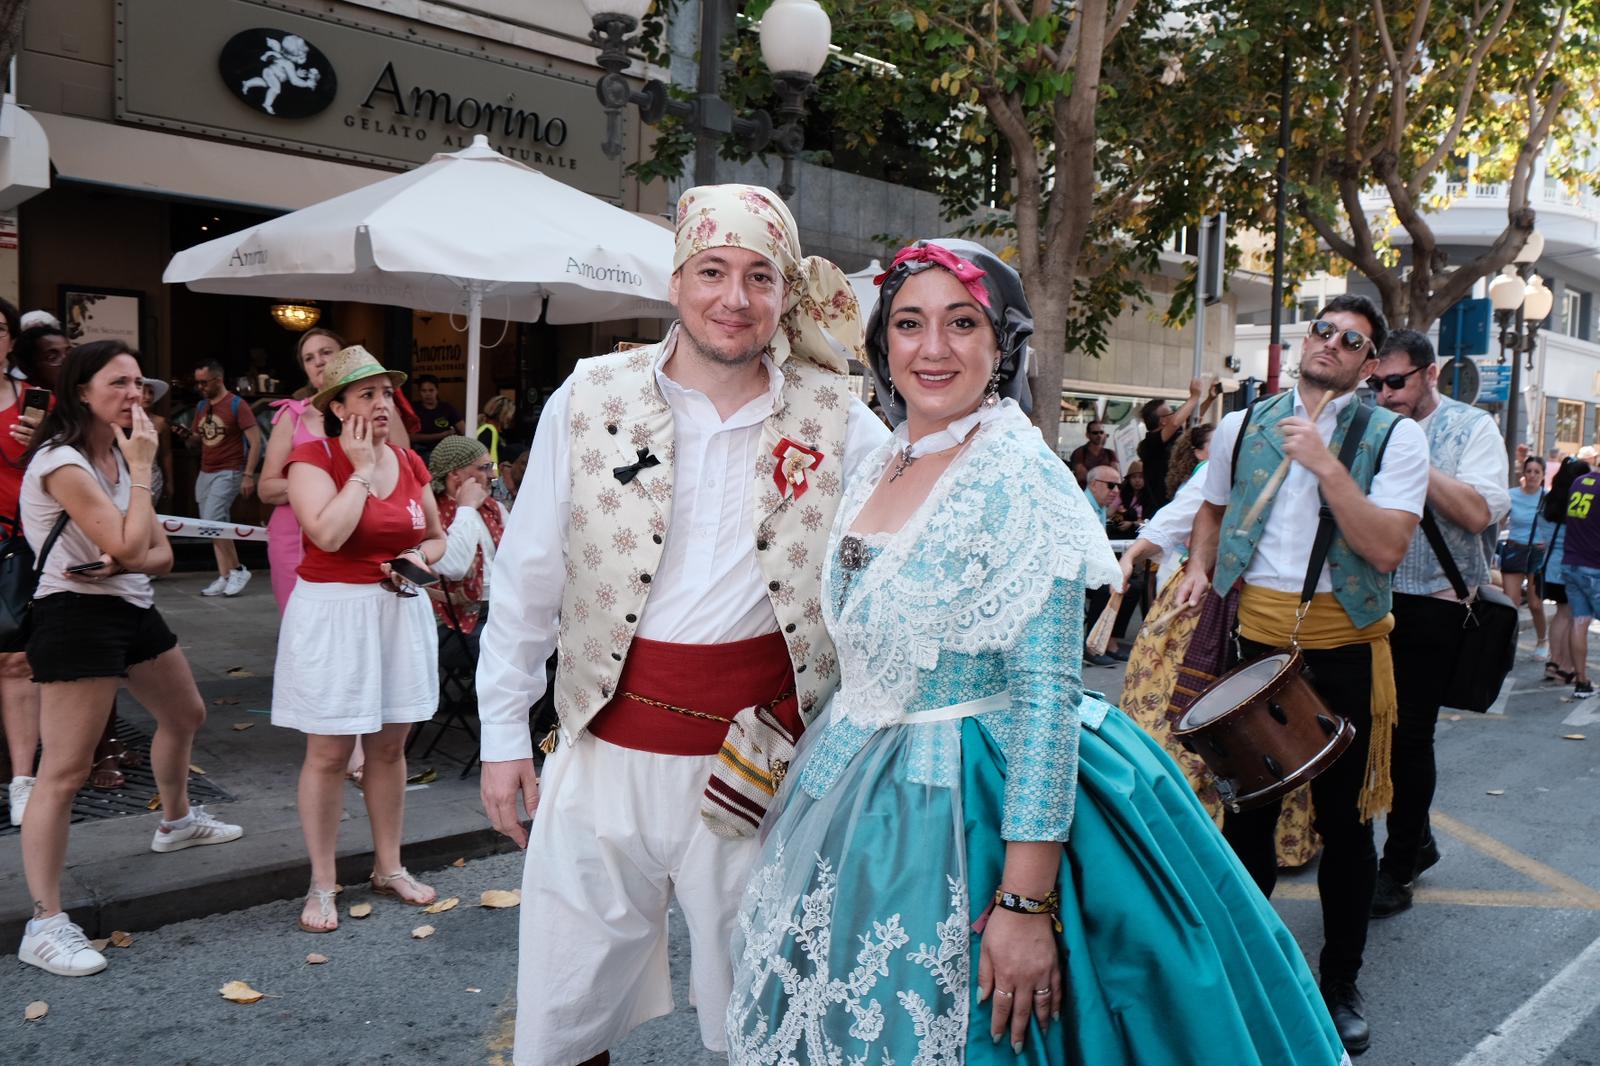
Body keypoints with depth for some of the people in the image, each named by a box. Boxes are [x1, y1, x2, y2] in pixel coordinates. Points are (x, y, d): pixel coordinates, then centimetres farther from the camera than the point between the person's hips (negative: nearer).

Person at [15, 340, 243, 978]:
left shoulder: (116, 454, 10)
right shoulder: (62, 463, -18)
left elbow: (159, 553, 7)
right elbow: (129, 546, -25)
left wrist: (120, 564, -16)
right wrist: (143, 468, -17)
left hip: (130, 608, 10)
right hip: (77, 616, -10)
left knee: (185, 715, 26)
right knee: (63, 773, -10)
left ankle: (177, 822, 51)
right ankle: (45, 925, -7)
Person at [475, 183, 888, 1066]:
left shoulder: (837, 425, -3)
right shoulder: (591, 398, -1)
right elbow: (526, 580, 5)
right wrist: (503, 734, 6)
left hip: (759, 762, 0)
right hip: (605, 750, 1)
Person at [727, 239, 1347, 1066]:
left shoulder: (1020, 478, -18)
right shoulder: (878, 468, 5)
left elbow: (1048, 695, -22)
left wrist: (1026, 901, -24)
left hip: (968, 812, -7)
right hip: (859, 800, 7)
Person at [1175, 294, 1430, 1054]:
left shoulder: (1395, 436, -4)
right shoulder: (1241, 427, 5)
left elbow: (1387, 547, -16)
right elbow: (1213, 509, 22)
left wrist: (1324, 462, -22)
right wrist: (1200, 567, 4)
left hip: (1343, 647, -2)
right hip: (1252, 635, 2)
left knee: (1345, 819, 10)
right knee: (1247, 809, 12)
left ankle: (1341, 982, 29)